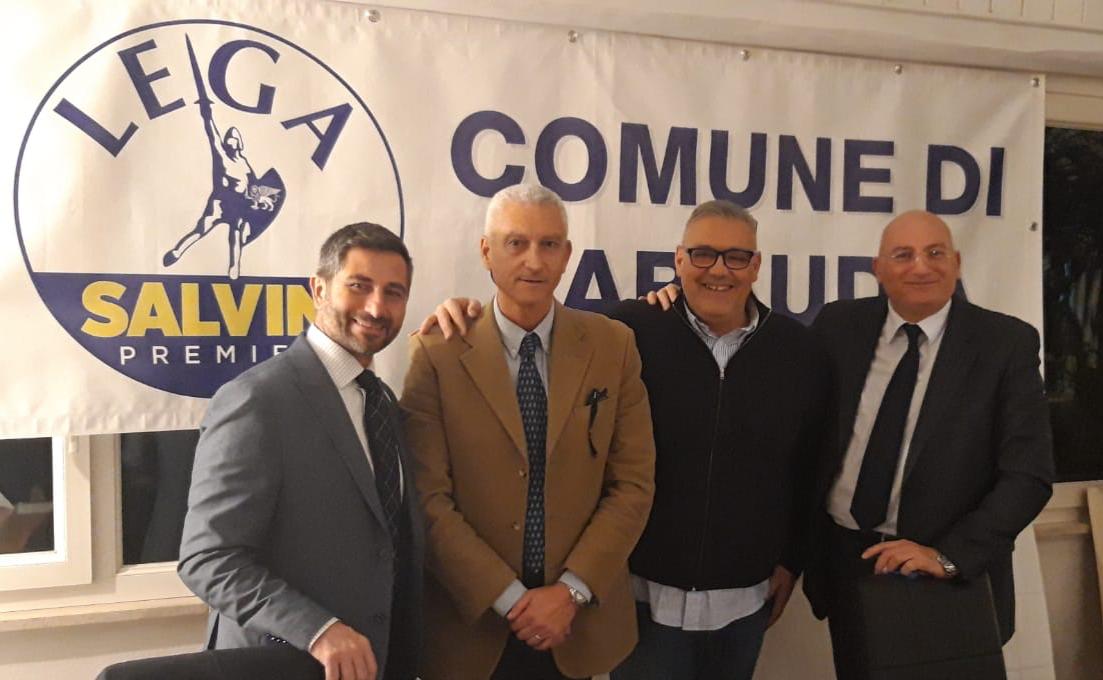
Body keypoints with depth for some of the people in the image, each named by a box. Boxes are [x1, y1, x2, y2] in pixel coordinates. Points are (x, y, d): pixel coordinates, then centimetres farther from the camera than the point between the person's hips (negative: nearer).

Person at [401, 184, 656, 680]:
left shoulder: (613, 347, -2)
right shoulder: (437, 353, -8)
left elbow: (633, 484, -2)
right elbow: (428, 498, -11)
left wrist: (572, 591, -10)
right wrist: (510, 599, -14)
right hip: (472, 620, -2)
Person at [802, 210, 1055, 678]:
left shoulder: (1007, 344, -9)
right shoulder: (839, 326, -1)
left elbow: (1028, 476, -13)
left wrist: (949, 555, -20)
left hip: (952, 577, -2)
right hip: (843, 560, 3)